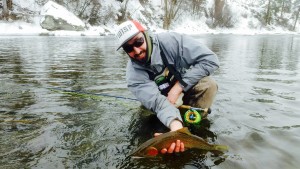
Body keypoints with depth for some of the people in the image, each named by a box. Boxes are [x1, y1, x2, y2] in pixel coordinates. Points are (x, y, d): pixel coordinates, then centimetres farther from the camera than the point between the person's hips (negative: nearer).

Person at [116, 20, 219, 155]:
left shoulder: (171, 41, -28)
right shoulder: (134, 74, -25)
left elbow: (211, 59, -28)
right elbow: (158, 102, -36)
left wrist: (178, 86, -30)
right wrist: (176, 126, -58)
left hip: (186, 88, -3)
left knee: (208, 84, -27)